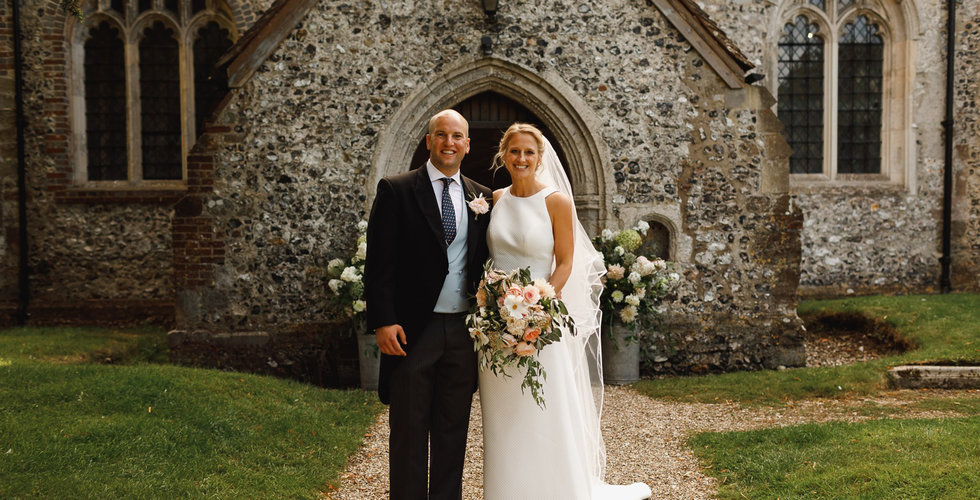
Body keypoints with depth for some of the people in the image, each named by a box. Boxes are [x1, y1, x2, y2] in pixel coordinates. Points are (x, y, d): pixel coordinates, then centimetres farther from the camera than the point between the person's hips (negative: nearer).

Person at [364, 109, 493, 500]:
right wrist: (382, 321, -13)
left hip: (464, 332, 4)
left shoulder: (482, 198, 10)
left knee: (453, 433, 12)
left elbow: (487, 263, 13)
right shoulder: (396, 190, -1)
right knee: (408, 432, 5)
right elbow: (379, 263, -6)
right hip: (412, 331, -3)